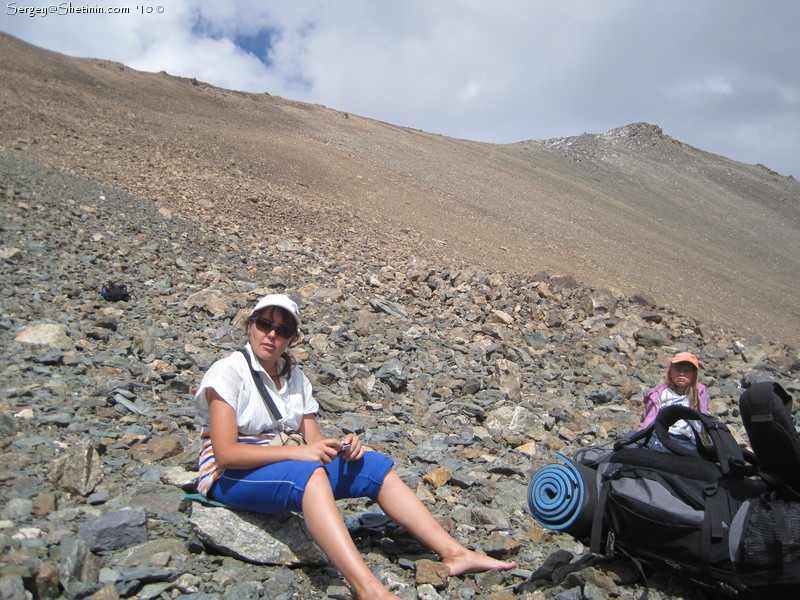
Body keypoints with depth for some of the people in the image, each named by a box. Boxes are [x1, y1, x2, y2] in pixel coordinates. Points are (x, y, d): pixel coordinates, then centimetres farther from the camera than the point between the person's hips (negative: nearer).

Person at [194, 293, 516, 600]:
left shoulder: (294, 377, 9)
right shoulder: (228, 372, -12)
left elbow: (314, 440, 4)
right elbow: (226, 452, -21)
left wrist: (340, 446, -19)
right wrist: (296, 452, -29)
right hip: (230, 477, -6)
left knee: (373, 465, -11)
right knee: (308, 473, -38)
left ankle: (453, 553, -13)